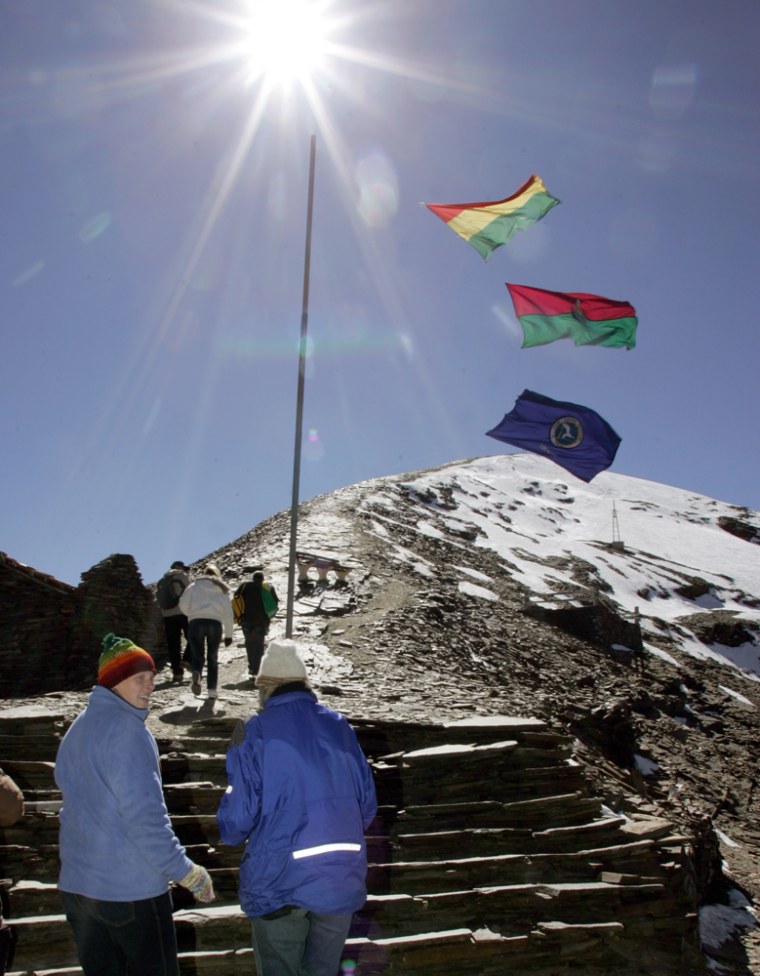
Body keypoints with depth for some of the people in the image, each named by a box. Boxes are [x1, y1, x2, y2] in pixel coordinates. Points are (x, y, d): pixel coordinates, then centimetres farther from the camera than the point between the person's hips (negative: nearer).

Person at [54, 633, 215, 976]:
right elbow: (145, 816, -21)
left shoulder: (77, 729, 11)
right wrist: (187, 872, -15)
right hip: (131, 888, -8)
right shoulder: (127, 731, -17)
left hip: (75, 884, 8)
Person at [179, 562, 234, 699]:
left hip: (196, 622, -1)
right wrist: (228, 634, 19)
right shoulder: (222, 589, 19)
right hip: (215, 623, 1)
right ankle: (212, 690, 9)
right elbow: (228, 613, 15)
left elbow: (183, 604, 4)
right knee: (212, 657, 14)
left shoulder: (195, 586, 14)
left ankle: (196, 674, -26)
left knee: (197, 655, 6)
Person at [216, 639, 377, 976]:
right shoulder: (339, 725, 2)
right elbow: (367, 803, 5)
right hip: (343, 878, 4)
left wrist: (230, 831, 12)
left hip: (280, 881, -3)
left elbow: (238, 814, -12)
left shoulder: (254, 733, -10)